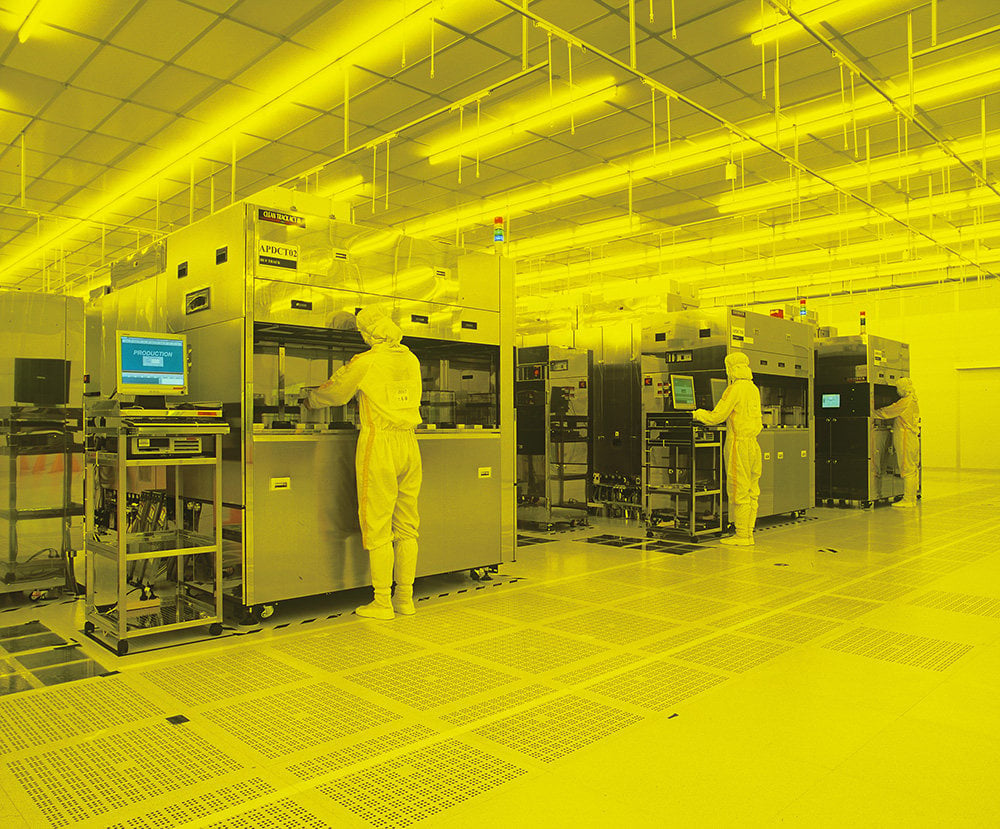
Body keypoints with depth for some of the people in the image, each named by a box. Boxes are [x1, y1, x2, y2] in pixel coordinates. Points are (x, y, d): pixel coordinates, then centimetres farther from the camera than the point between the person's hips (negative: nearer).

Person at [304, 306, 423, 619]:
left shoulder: (366, 362, -7)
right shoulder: (411, 360, 10)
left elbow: (333, 391, 7)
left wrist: (310, 401, 27)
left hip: (379, 441, -6)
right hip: (409, 443, 6)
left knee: (377, 526, 1)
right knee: (406, 525, 11)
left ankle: (382, 602, 6)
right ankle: (405, 598, 18)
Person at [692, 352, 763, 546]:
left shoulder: (735, 389, -12)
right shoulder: (754, 389, 14)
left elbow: (716, 417, -11)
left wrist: (698, 414, 6)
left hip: (739, 444, -8)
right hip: (753, 443, 8)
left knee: (739, 492, -4)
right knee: (751, 492, 10)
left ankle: (741, 535, 0)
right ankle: (748, 533, 15)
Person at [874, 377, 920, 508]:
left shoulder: (905, 402, -13)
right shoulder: (913, 403, 15)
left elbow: (887, 412, -9)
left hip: (905, 440, -10)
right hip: (913, 440, 10)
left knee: (907, 470, -7)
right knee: (913, 470, 11)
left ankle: (908, 500, -5)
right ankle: (912, 498, 16)